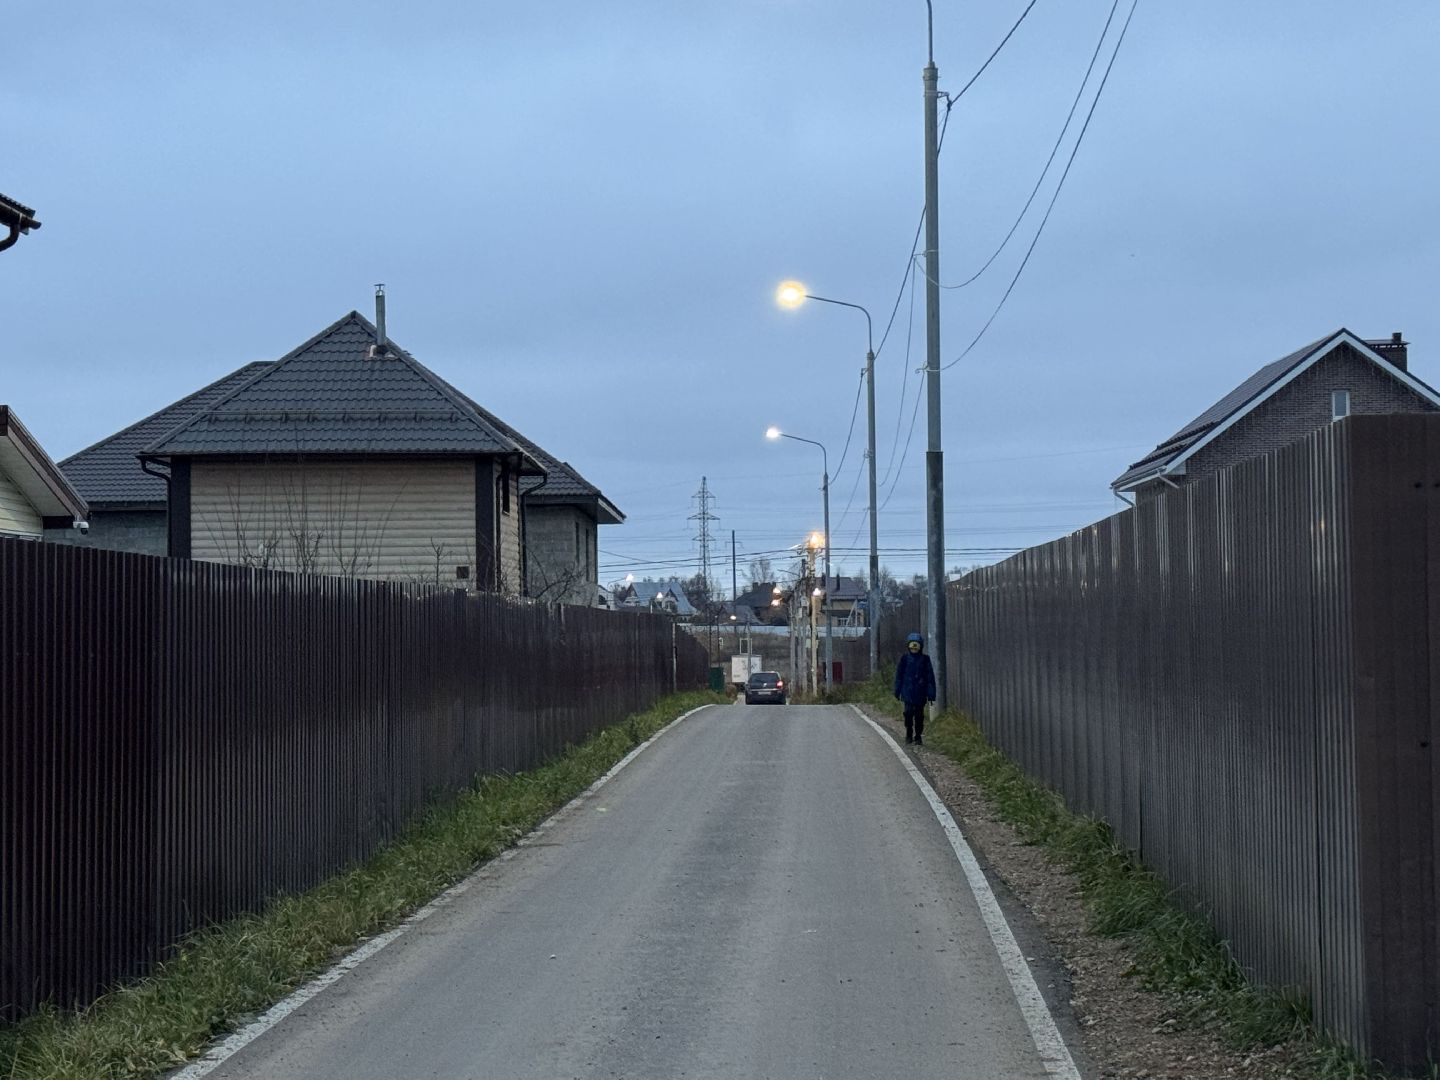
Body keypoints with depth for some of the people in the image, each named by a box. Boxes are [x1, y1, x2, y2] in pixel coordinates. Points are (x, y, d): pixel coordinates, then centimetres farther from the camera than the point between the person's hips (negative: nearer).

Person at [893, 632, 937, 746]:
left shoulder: (925, 659, 3)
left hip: (920, 693, 1)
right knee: (908, 713, -9)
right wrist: (897, 691, 5)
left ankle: (918, 737, 14)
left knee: (919, 715, 5)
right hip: (908, 692, -1)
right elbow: (899, 675, 8)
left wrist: (931, 693, -2)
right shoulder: (905, 659, 3)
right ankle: (909, 735, 5)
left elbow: (930, 677, 3)